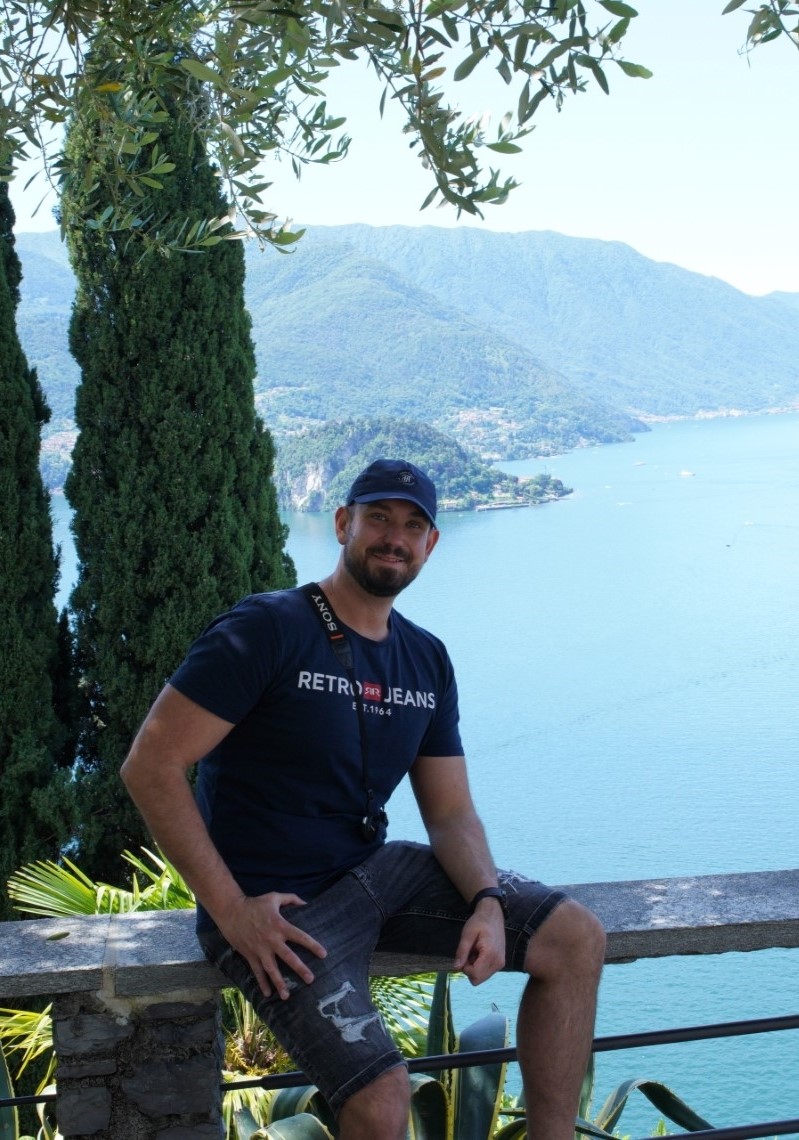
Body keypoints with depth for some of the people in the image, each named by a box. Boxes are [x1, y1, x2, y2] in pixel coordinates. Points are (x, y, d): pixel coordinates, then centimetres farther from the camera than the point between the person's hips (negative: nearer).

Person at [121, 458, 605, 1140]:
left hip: (373, 871, 7)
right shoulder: (269, 630, -13)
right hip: (276, 905, -7)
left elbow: (451, 814, 8)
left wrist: (488, 903, -13)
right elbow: (151, 766, -17)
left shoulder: (427, 660, 8)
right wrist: (231, 910, -20)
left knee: (577, 939, -4)